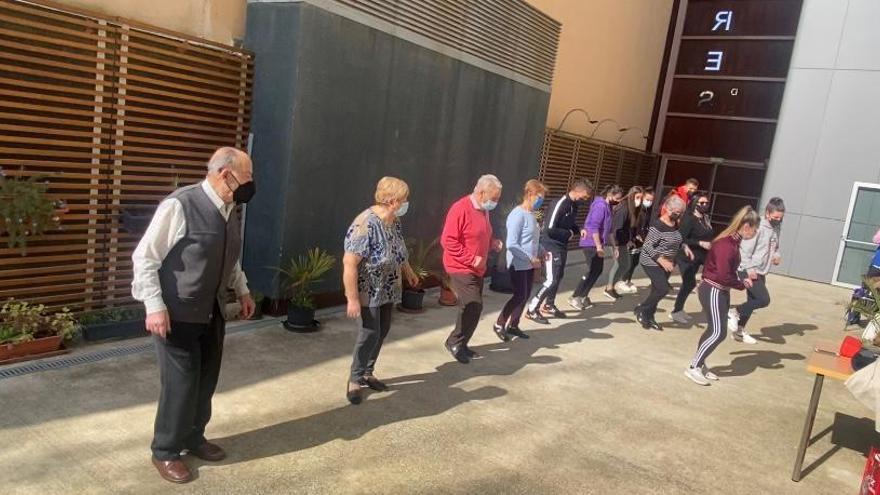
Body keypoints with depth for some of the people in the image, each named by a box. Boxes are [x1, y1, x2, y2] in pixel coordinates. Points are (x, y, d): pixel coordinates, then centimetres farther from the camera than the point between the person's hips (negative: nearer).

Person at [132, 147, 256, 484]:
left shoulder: (230, 211, 5)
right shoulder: (179, 205, -18)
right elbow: (145, 257, -16)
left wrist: (243, 291, 16)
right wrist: (155, 306, -20)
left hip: (212, 313, 7)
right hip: (177, 314, -7)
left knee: (206, 380, 15)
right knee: (180, 383, 1)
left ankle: (193, 438, 36)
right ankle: (165, 452, 22)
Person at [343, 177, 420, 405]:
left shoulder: (394, 221, -2)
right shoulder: (365, 225, -28)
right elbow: (349, 263, -29)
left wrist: (409, 271, 29)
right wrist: (352, 299, -29)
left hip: (387, 289, 8)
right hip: (369, 291, -8)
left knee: (383, 330, 13)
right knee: (370, 332, -8)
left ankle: (367, 373, 30)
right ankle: (355, 380, 10)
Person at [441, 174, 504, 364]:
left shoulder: (483, 210, 10)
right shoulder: (460, 209, -18)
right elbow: (448, 241, -21)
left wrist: (492, 243, 3)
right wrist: (471, 259, -22)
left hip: (477, 269, 9)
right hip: (461, 269, -9)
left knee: (471, 308, 12)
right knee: (474, 306, -14)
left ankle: (460, 345, 25)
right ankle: (454, 342, 4)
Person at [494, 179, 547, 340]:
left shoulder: (531, 214, 9)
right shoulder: (518, 214, -19)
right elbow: (511, 245, -23)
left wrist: (541, 251, 4)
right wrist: (531, 258, -21)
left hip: (529, 265, 9)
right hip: (518, 265, -9)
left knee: (526, 296, 12)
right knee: (520, 296, -4)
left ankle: (513, 326, 26)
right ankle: (499, 324, 12)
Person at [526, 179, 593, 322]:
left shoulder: (574, 205, 7)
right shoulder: (560, 204, -22)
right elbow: (549, 229, -25)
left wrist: (579, 230, 1)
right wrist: (569, 234, -13)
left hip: (562, 247, 9)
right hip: (552, 247, -9)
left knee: (559, 277, 16)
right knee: (551, 280, -11)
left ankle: (549, 305, 32)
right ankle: (532, 310, -3)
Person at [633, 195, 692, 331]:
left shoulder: (675, 223, 3)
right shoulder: (658, 225, -24)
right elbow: (647, 246, -25)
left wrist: (684, 247, 4)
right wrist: (662, 260, -31)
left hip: (666, 264, 8)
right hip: (652, 263, -8)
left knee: (657, 290, 11)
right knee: (663, 289, -14)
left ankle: (649, 317, 24)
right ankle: (640, 310, 4)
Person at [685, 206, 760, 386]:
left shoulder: (733, 241, 7)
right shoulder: (726, 244, -24)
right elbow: (724, 276, -26)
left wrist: (743, 277, -1)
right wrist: (742, 284, -11)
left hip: (721, 291, 10)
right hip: (713, 291, -10)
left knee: (713, 331, 14)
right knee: (718, 333, -7)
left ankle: (699, 363, 24)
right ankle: (693, 367, 2)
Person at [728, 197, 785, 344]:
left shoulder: (776, 228, 7)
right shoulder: (758, 227, -18)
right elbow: (744, 250, -19)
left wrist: (777, 255, -1)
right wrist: (749, 269, -21)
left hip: (761, 272, 8)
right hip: (750, 272, -8)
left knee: (753, 302, 12)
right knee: (764, 300, -15)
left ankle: (739, 330, 23)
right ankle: (734, 312, 2)